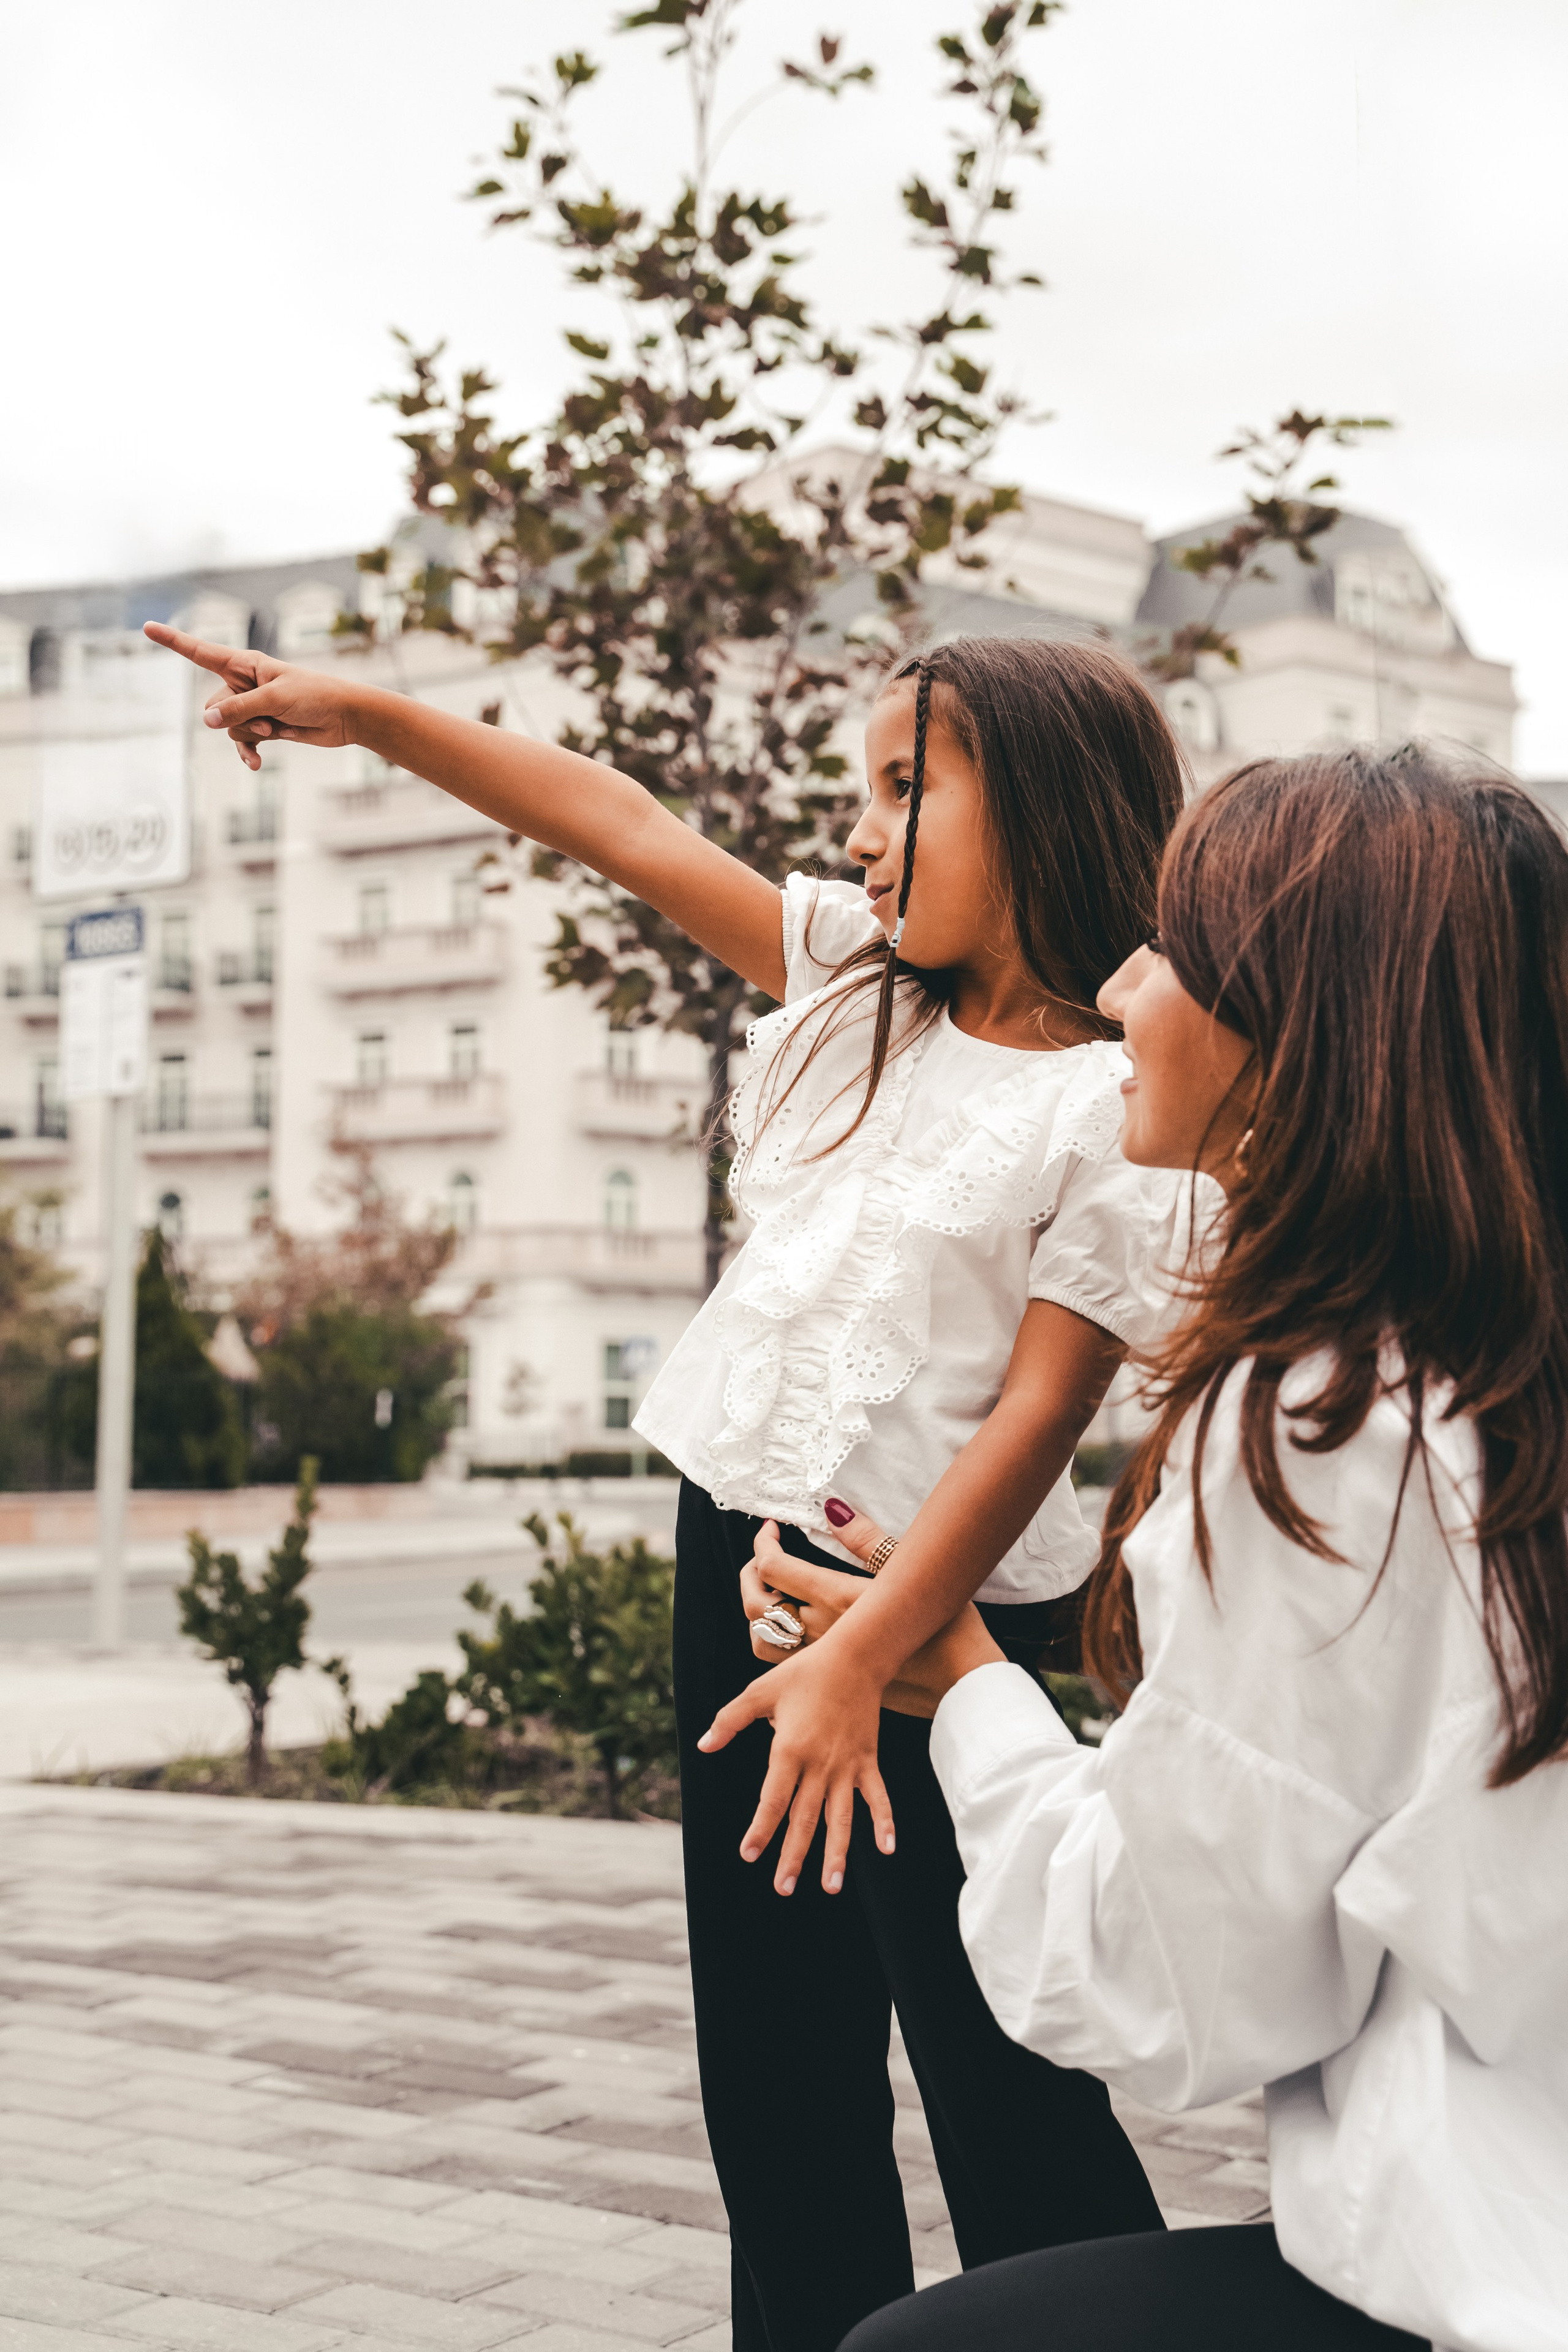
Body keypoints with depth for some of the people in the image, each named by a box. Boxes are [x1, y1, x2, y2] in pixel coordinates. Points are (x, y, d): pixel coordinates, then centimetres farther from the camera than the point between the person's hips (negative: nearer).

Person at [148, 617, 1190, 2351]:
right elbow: (628, 831, 9)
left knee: (1002, 2092, -1)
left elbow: (1039, 1410, -17)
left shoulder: (1112, 1104, -12)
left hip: (941, 1607, -7)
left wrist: (866, 1653, -22)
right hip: (744, 1559, 7)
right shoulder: (859, 979, 8)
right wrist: (362, 713, 6)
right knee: (776, 2070, 15)